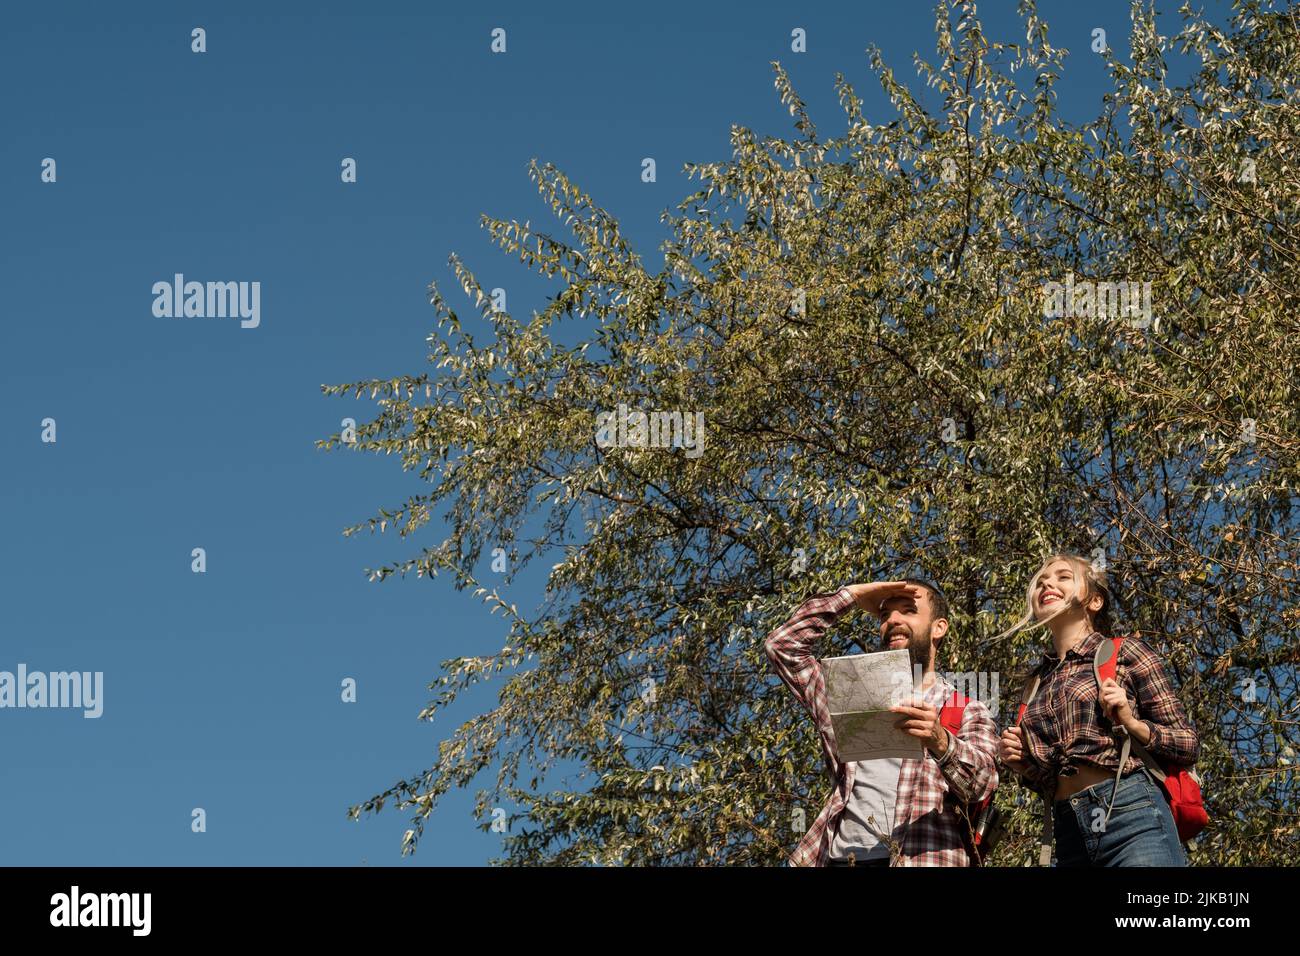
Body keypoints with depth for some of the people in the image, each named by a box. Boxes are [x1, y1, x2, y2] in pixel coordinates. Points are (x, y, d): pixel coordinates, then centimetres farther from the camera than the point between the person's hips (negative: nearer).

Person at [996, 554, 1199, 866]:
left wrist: (1132, 724, -10)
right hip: (1069, 834, 5)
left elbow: (1189, 744, 5)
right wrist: (1023, 764, 8)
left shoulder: (1124, 653, 7)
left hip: (1131, 815, -5)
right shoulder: (1038, 681, 21)